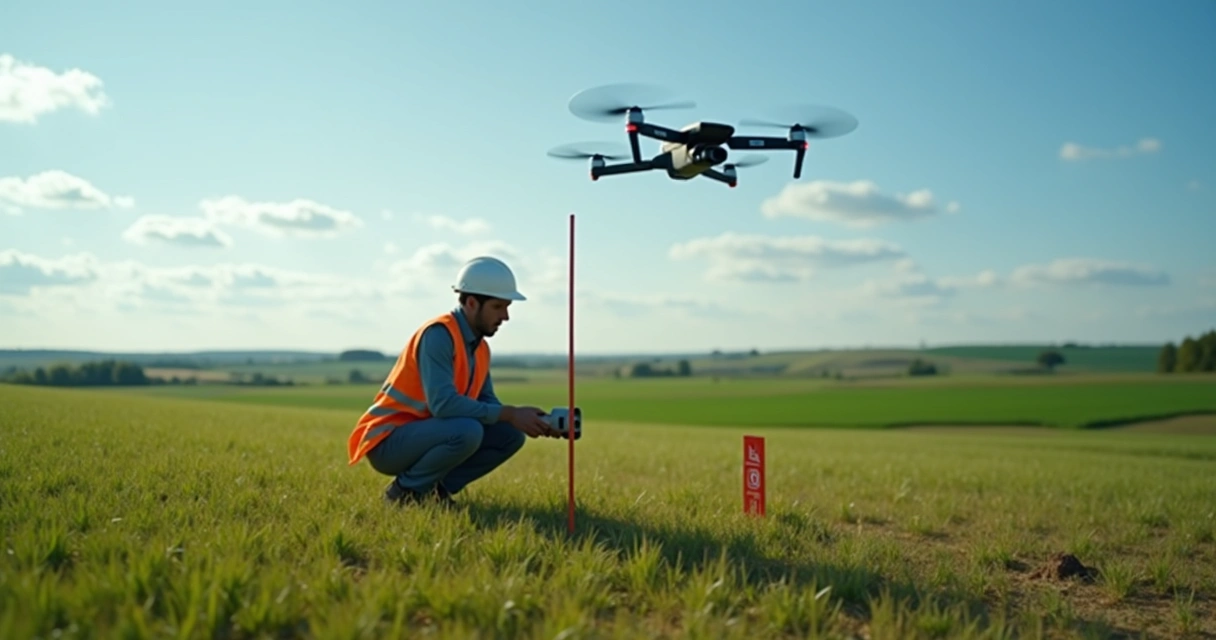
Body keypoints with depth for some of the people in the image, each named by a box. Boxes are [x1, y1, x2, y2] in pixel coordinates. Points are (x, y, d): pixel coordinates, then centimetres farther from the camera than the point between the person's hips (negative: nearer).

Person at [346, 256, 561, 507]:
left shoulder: (481, 347, 6)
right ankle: (406, 489, -9)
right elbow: (443, 403, -31)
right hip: (387, 440, -8)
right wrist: (509, 414, -29)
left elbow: (487, 403, 5)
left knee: (511, 434, -1)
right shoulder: (438, 333, -21)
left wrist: (525, 418, -13)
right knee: (467, 430, -33)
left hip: (425, 434, 8)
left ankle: (433, 487, 4)